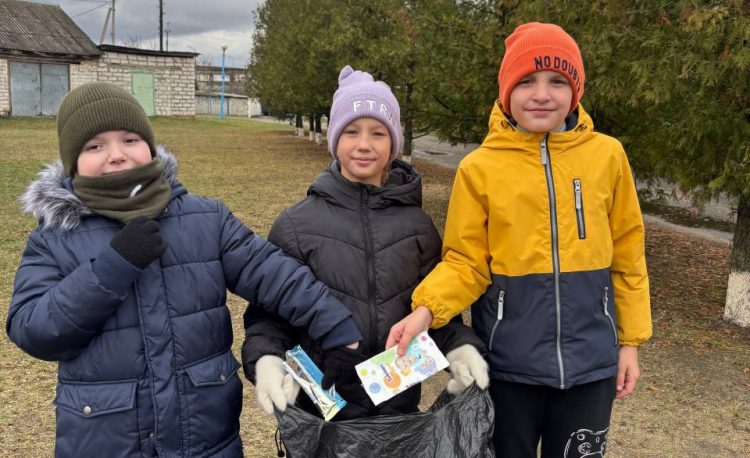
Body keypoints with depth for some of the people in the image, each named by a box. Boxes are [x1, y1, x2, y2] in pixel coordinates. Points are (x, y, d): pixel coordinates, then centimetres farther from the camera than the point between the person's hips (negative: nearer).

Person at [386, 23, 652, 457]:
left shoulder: (606, 155, -3)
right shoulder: (480, 167, -8)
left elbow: (626, 254, 3)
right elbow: (466, 263, -6)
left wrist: (630, 339, 5)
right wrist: (426, 309, -23)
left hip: (589, 358, 2)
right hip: (509, 359, -1)